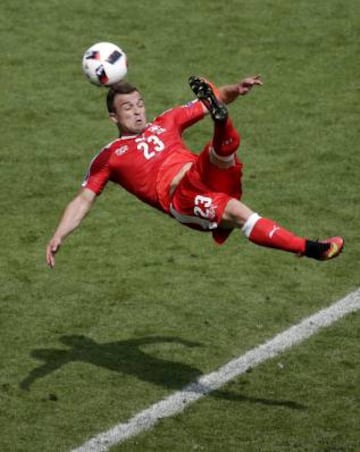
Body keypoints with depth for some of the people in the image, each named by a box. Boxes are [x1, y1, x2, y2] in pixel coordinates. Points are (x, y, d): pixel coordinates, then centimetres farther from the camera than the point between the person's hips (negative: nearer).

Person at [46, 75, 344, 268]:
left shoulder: (166, 123, 27)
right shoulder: (109, 157, 18)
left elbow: (218, 98, 29)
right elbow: (83, 200, 15)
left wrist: (236, 90, 8)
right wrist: (58, 238, 2)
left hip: (206, 175, 5)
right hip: (180, 198, -5)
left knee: (226, 146, -23)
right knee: (235, 211, -32)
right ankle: (310, 249, -35)